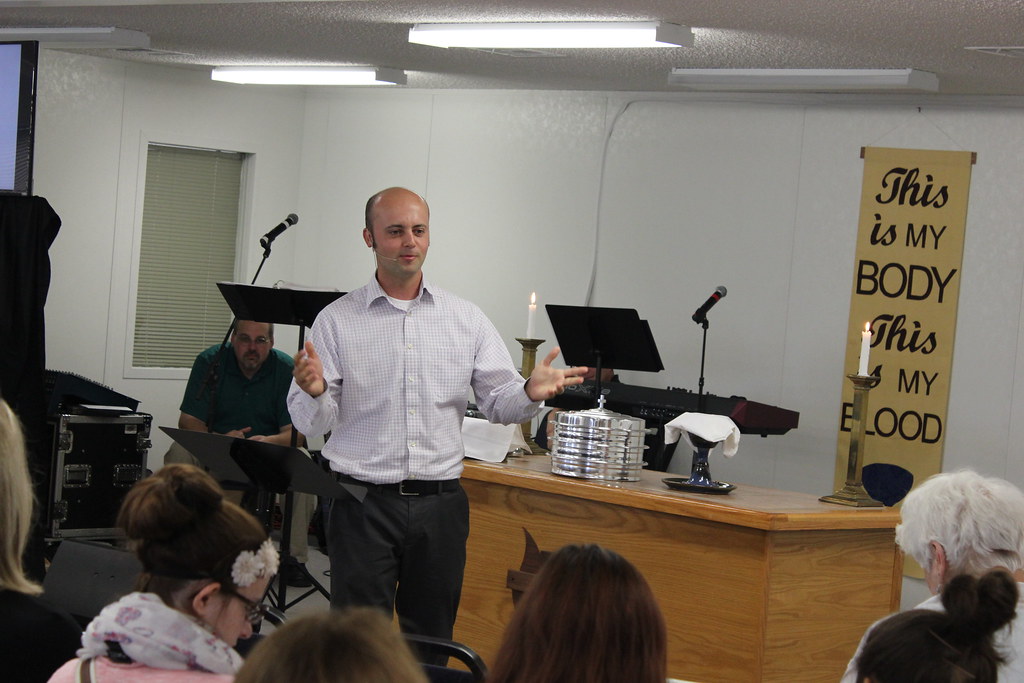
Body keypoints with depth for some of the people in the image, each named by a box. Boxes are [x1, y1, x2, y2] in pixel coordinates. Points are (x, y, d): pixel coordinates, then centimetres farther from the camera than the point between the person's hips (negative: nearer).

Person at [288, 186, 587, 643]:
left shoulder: (467, 319, 8)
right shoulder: (337, 320, 1)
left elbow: (498, 403, 8)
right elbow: (310, 424, -2)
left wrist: (530, 393, -14)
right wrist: (315, 392, -24)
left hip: (440, 502, 2)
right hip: (363, 503, -2)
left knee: (432, 640, 9)